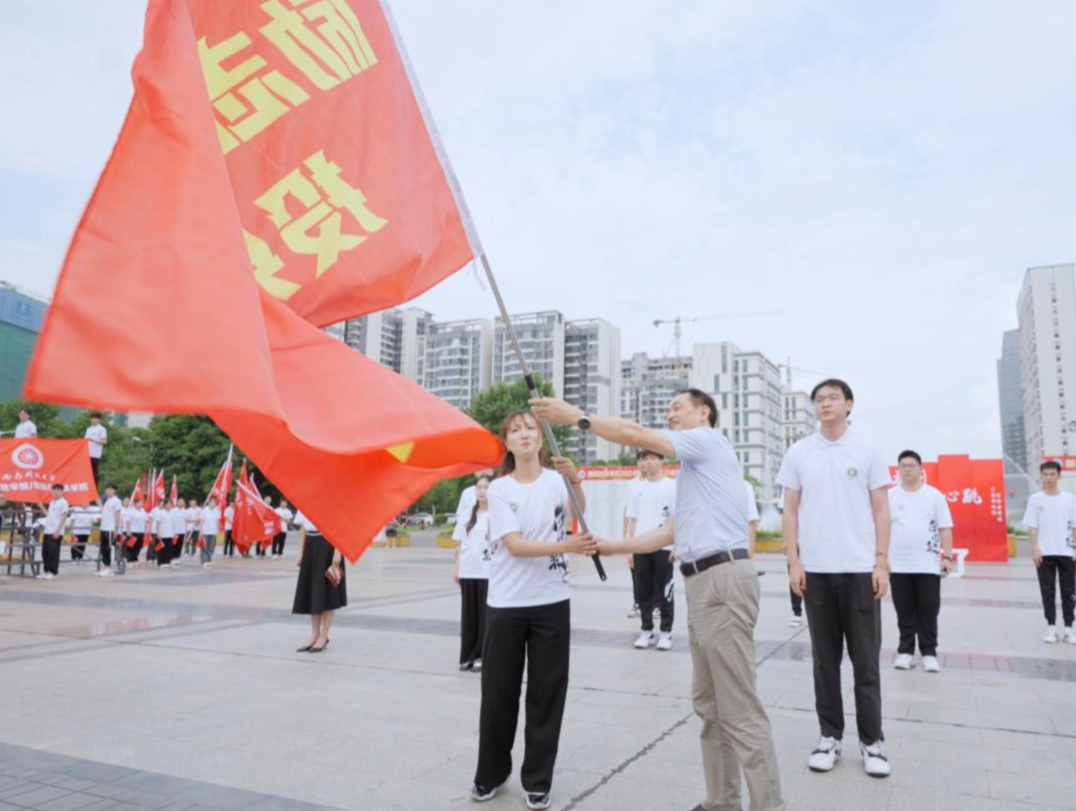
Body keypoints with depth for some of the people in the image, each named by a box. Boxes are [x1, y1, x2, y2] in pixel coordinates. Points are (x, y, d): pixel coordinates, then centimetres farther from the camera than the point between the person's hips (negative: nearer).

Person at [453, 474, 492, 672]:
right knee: (469, 613, 9)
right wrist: (457, 568, 6)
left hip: (488, 571, -4)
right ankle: (467, 656, 18)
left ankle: (482, 656, 10)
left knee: (485, 614, 1)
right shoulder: (466, 516, 9)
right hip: (468, 571, 4)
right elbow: (459, 544, 12)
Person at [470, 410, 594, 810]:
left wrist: (575, 480, -38)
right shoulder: (498, 489, -3)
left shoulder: (557, 480, 0)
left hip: (551, 602, 0)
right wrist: (566, 546, -27)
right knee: (499, 691, 10)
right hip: (505, 604, 0)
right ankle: (490, 774, 29)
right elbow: (514, 545, -14)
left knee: (546, 692, 7)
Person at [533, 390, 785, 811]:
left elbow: (636, 435, -12)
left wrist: (578, 417, -3)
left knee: (739, 707, -7)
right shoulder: (694, 468, 26)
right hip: (704, 583, 10)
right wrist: (612, 547, 22)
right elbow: (670, 534, 25)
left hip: (723, 580, -10)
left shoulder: (708, 440, -2)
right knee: (709, 702, 14)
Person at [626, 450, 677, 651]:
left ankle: (666, 632, 11)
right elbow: (632, 519, 12)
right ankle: (647, 631, 17)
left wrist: (677, 545, -11)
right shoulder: (638, 487, 11)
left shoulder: (671, 485, 0)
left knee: (664, 591, 1)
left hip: (663, 547, -4)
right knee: (643, 591, 7)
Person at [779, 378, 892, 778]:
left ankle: (871, 740, 17)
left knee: (866, 660, 5)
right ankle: (830, 736, 19)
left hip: (860, 568, -1)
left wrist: (882, 563, -4)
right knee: (825, 658, 9)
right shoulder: (798, 453, 5)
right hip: (816, 569, 1)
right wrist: (793, 562, -1)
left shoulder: (868, 452, 3)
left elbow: (881, 511, 3)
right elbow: (790, 511, 5)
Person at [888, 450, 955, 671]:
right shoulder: (889, 496, 3)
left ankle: (929, 653, 13)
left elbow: (945, 528, 3)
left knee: (928, 611, 4)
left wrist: (948, 556, -4)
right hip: (898, 565, 0)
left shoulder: (934, 495, 4)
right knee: (905, 612, 7)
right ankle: (905, 651, 16)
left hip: (928, 565, 0)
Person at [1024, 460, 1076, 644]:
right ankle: (1051, 628, 10)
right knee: (1048, 592, 3)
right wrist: (1035, 549, -9)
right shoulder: (1035, 499, 1)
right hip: (1045, 553, -1)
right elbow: (1032, 527, -1)